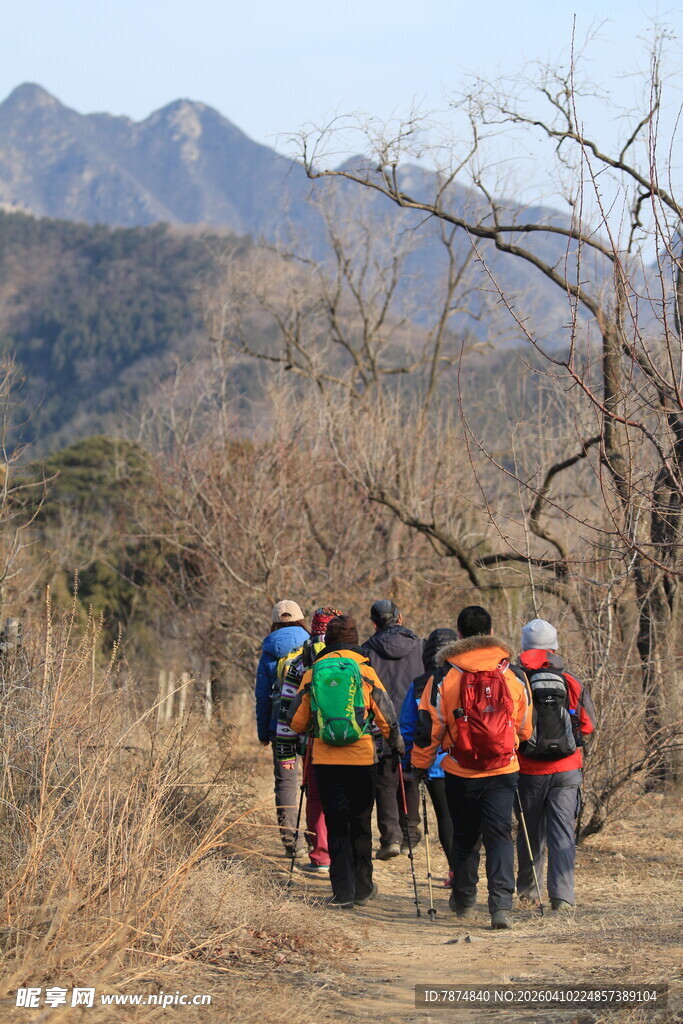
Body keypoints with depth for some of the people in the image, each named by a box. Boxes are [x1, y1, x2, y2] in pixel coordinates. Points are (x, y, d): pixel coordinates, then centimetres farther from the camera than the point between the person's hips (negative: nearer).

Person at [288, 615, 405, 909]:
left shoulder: (312, 673, 3)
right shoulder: (365, 671, -1)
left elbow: (297, 722, 7)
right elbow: (385, 716, 1)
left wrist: (307, 734, 30)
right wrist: (396, 744, 18)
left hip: (325, 760, 1)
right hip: (361, 758, -1)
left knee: (336, 826, 6)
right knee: (360, 824, 12)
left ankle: (343, 892, 0)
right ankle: (362, 888, 19)